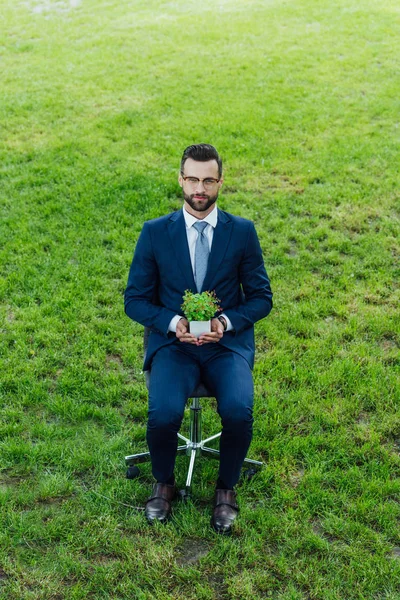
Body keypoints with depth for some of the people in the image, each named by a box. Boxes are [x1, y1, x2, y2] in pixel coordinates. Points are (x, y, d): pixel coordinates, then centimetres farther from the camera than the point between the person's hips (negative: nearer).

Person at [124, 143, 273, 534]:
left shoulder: (243, 231, 3)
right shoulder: (154, 232, 1)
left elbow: (261, 296, 5)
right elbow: (135, 299, 3)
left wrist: (226, 322, -14)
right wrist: (173, 323, -15)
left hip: (228, 342, 1)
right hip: (172, 341, 0)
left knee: (239, 412, -26)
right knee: (163, 414, -26)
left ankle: (226, 488, 5)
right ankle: (163, 483, 7)